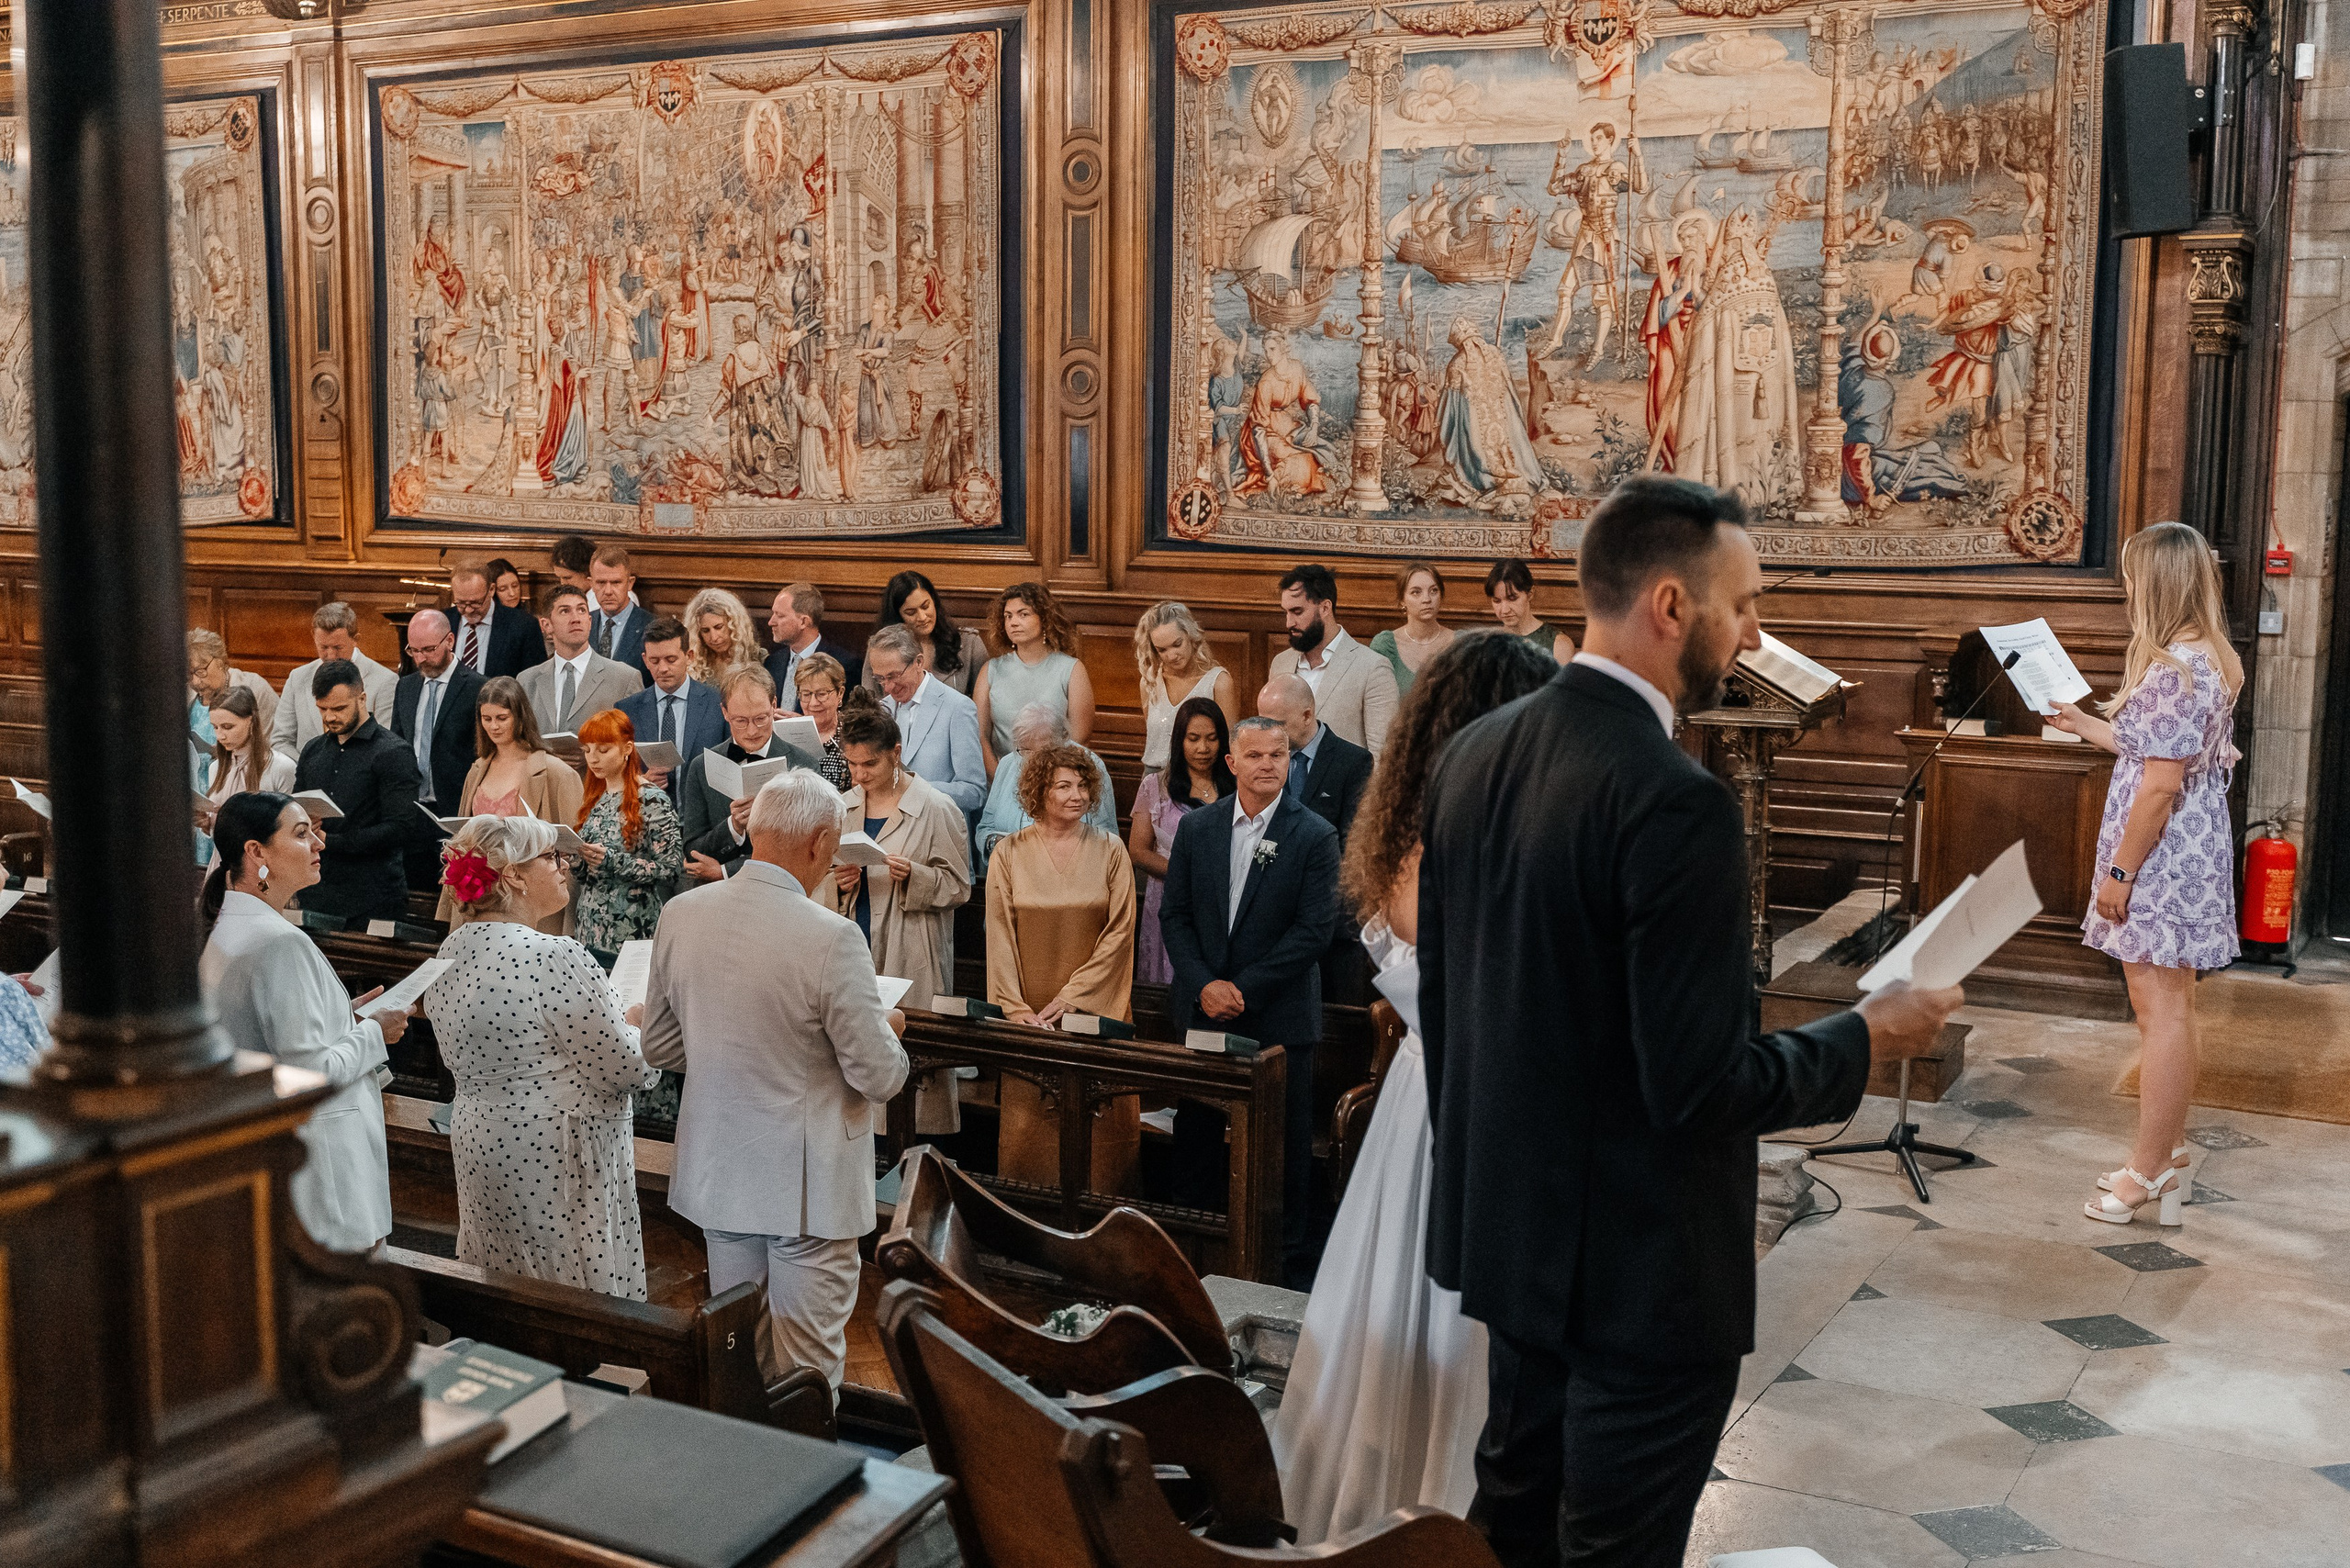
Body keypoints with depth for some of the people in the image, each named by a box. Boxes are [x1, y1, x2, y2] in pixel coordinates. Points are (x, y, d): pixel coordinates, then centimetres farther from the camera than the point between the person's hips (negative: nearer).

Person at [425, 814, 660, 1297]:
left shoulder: (450, 952, 3)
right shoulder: (555, 958, -23)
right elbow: (623, 1068, -19)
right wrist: (636, 1029, 4)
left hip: (477, 1138, 9)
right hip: (557, 1160, -8)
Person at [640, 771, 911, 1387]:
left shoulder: (680, 915, -4)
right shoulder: (831, 938, -22)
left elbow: (660, 1048, 8)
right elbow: (881, 1078, -16)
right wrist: (887, 1029, 5)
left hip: (716, 1169, 6)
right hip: (810, 1184, -6)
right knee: (808, 1363, 8)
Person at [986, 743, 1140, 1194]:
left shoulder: (1109, 850, 3)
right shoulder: (1010, 854, 4)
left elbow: (1120, 932, -1)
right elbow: (1000, 937, 1)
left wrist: (1073, 995, -9)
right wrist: (1015, 1007, -9)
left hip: (1093, 1009, 0)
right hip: (1030, 1013, 0)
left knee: (1096, 1117, -1)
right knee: (1028, 1118, 0)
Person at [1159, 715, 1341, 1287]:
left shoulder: (1316, 837, -6)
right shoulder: (1197, 827, 5)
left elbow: (1313, 930, -11)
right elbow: (1174, 914, 4)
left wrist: (1245, 990, -15)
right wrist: (1203, 985, -10)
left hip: (1280, 1017, -3)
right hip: (1202, 1010, 3)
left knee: (1286, 1147, 5)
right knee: (1195, 1137, 12)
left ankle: (1289, 1261, 18)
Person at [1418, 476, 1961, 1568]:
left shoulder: (1472, 755, 0)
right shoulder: (1675, 803, -25)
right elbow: (1702, 1086, -25)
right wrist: (1868, 1038, -9)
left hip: (1509, 1227, 8)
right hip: (1640, 1267, -8)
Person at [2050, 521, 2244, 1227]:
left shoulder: (2175, 671, -22)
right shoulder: (2205, 659, 11)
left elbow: (2159, 784, -23)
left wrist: (2120, 871, -18)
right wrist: (2084, 725, 29)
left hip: (2164, 856, -11)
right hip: (2188, 852, 11)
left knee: (2161, 1009, -4)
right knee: (2170, 1005, 18)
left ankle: (2149, 1170, 4)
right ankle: (2167, 1149, 29)